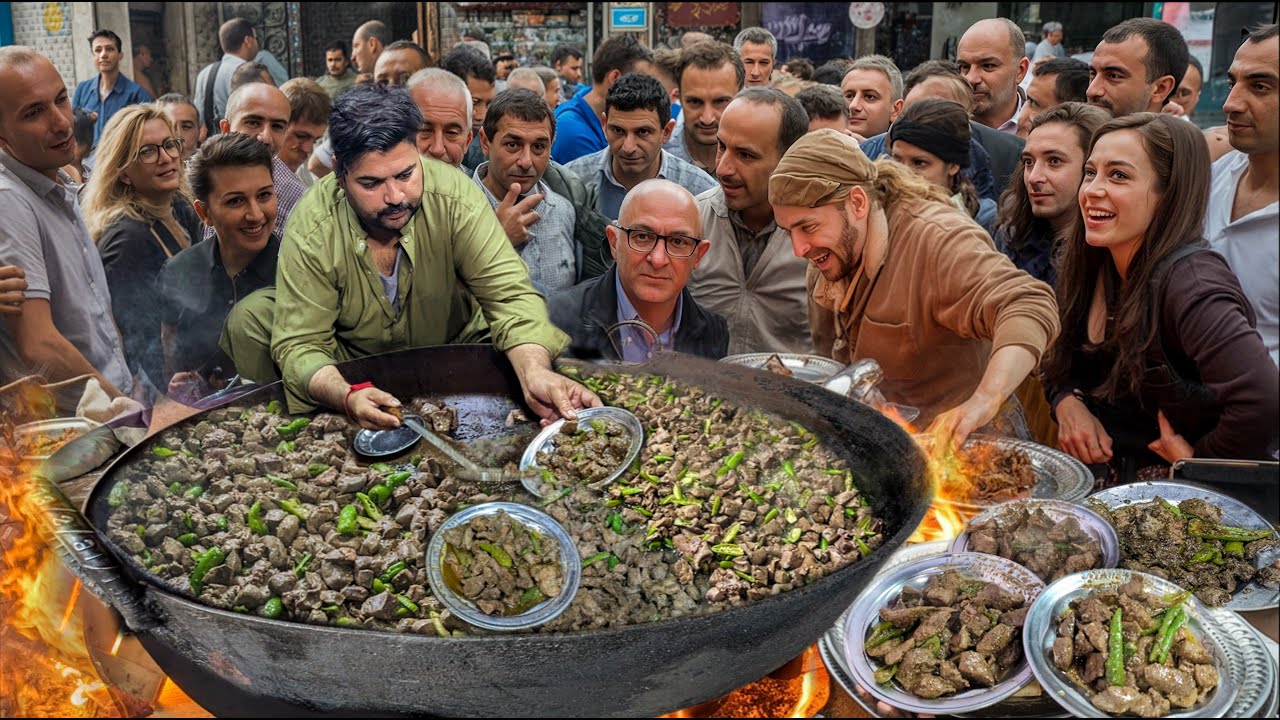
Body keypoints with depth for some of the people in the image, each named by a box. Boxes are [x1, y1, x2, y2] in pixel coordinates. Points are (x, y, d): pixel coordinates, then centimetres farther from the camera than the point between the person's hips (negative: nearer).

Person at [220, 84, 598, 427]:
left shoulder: (456, 197, -25)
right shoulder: (311, 232, -24)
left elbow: (510, 295, -28)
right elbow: (300, 345, -24)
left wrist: (535, 372, -49)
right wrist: (347, 396, -47)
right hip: (351, 364, 1)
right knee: (249, 318, -22)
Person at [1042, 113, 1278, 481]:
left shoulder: (1190, 282, -20)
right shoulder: (1090, 268, 1)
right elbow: (1058, 367, 14)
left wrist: (1198, 459, -17)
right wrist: (1067, 403, -5)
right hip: (1098, 483, 6)